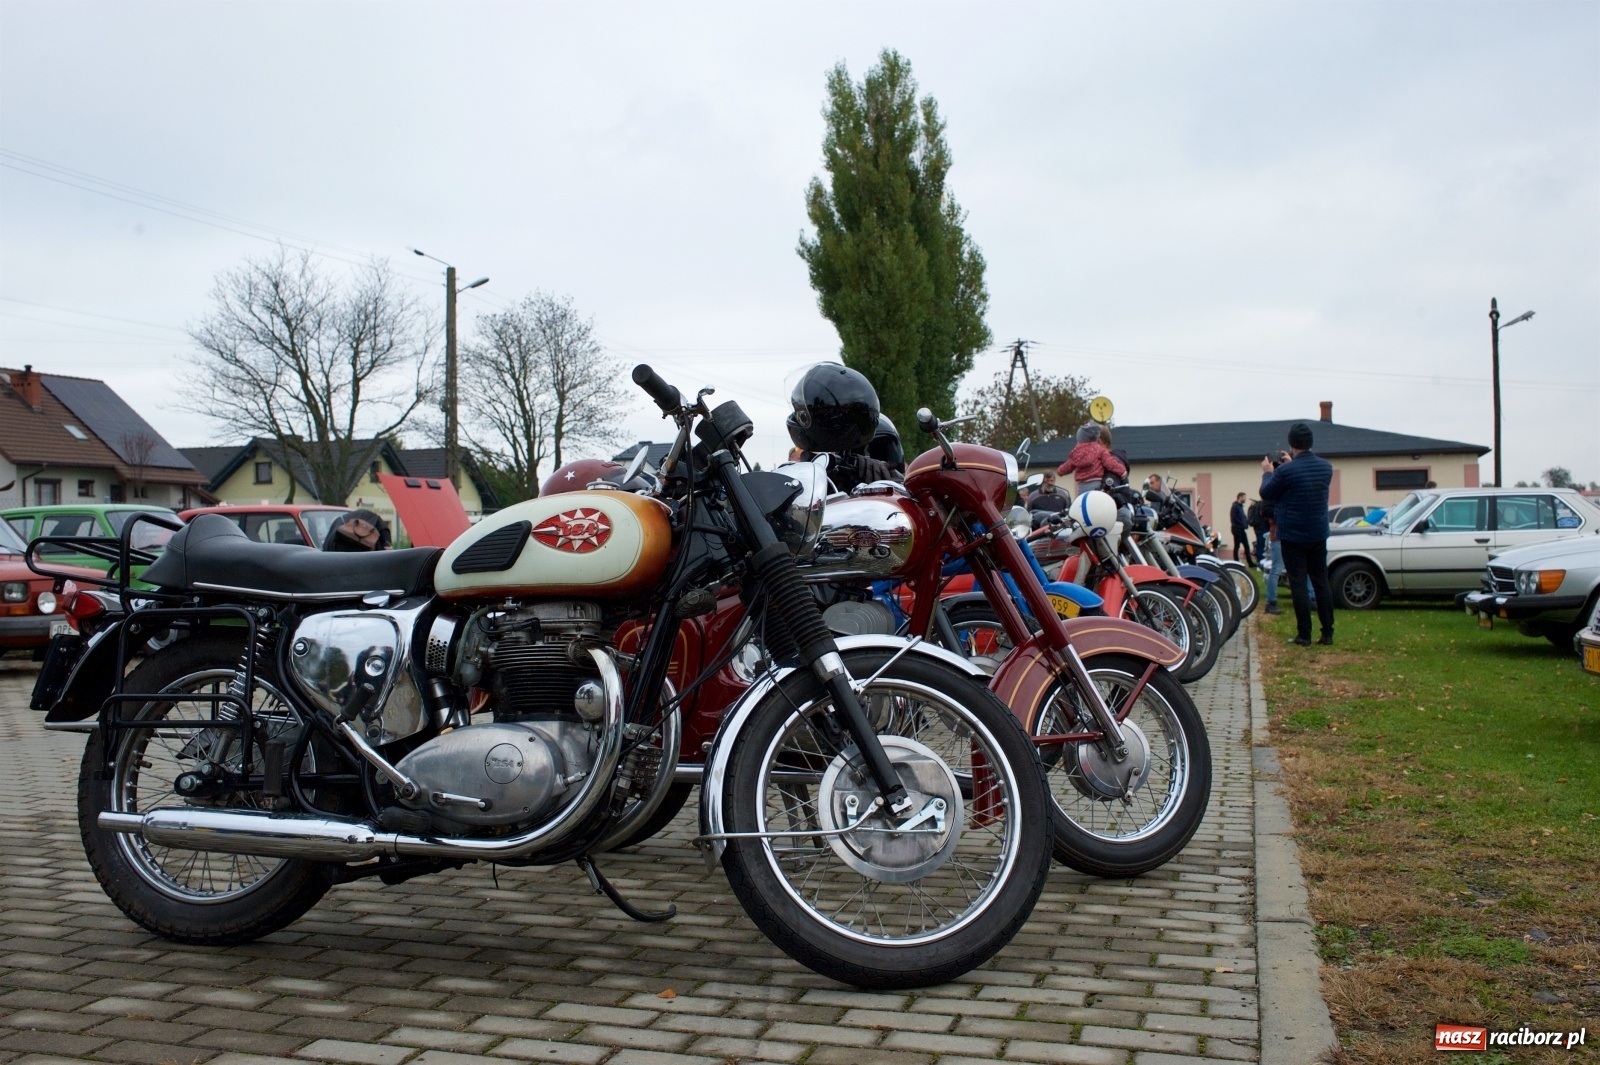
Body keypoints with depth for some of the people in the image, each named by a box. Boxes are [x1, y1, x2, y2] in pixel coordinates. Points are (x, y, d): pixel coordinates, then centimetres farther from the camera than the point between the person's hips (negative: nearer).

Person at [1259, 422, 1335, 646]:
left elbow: (1266, 493, -3)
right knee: (1321, 581, 11)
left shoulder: (1285, 471, -18)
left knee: (1298, 584, -2)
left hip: (1293, 536, -5)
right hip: (1319, 535, 5)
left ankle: (1304, 635, -2)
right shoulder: (1325, 467, 2)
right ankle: (1327, 633, 11)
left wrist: (1267, 472, 14)